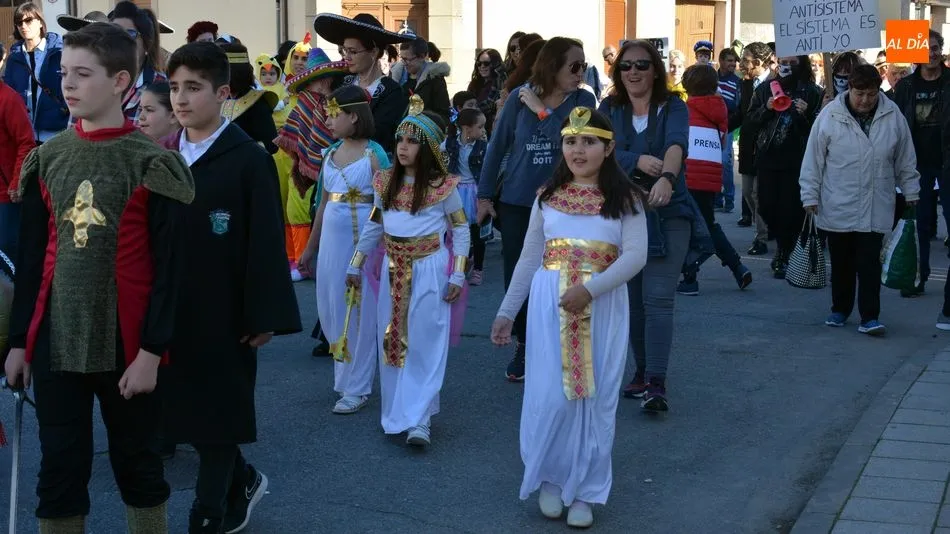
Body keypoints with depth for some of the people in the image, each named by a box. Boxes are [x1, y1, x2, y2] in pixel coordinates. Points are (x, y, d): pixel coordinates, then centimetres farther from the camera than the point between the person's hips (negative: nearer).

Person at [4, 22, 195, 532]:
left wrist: (152, 350, -13)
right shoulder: (46, 160, 6)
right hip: (55, 341, 4)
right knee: (59, 466, 7)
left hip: (126, 344, -3)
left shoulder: (153, 164, -7)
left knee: (135, 459, 11)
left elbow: (168, 269, -9)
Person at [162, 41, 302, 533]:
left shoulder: (249, 159, -10)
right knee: (187, 410, 13)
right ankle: (242, 482, 35)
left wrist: (265, 316, -15)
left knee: (216, 417, 4)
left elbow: (266, 244, -12)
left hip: (223, 313, -5)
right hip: (171, 310, 6)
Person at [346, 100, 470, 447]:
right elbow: (373, 226, 14)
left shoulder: (442, 185, -8)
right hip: (393, 269, 5)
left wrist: (457, 275, -9)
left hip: (429, 269, -5)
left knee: (423, 344, -5)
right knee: (391, 341, 9)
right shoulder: (385, 183, 5)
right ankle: (396, 413, 21)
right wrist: (356, 265, 14)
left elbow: (461, 229, -3)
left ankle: (419, 420, -4)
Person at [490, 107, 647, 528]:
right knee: (550, 396, -2)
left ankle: (584, 491, 16)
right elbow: (529, 258, 9)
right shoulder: (548, 196, 7)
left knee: (595, 398, 4)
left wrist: (590, 289, -23)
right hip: (550, 305, 1)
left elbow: (635, 256, -12)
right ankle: (549, 478, 19)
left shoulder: (625, 198, -2)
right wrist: (506, 311, 7)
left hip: (603, 307, -1)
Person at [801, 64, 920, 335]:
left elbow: (905, 159, 10)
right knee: (841, 262, 12)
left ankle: (869, 317, 1)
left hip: (875, 208, 0)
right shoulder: (830, 115, -8)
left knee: (869, 263, -3)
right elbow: (813, 158, -3)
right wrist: (810, 195, -3)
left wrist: (910, 190, 13)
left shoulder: (892, 115, -1)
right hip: (837, 207, 0)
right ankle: (840, 309, 28)